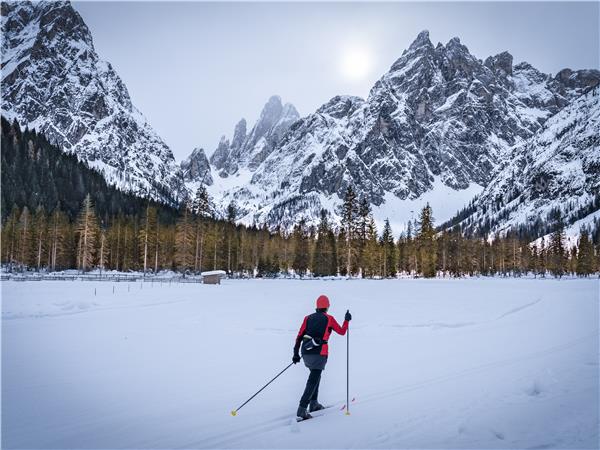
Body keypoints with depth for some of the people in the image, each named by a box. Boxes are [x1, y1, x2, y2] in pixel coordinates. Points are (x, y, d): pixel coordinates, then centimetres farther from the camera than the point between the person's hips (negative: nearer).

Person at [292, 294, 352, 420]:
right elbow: (342, 332, 11)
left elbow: (299, 337, 6)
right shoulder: (329, 319, 1)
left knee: (315, 376, 26)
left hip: (306, 353, 5)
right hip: (319, 354, -5)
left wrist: (296, 353, 10)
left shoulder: (308, 318, 10)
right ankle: (302, 409, -12)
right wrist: (347, 320, 25)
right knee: (313, 381, -3)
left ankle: (313, 403, 28)